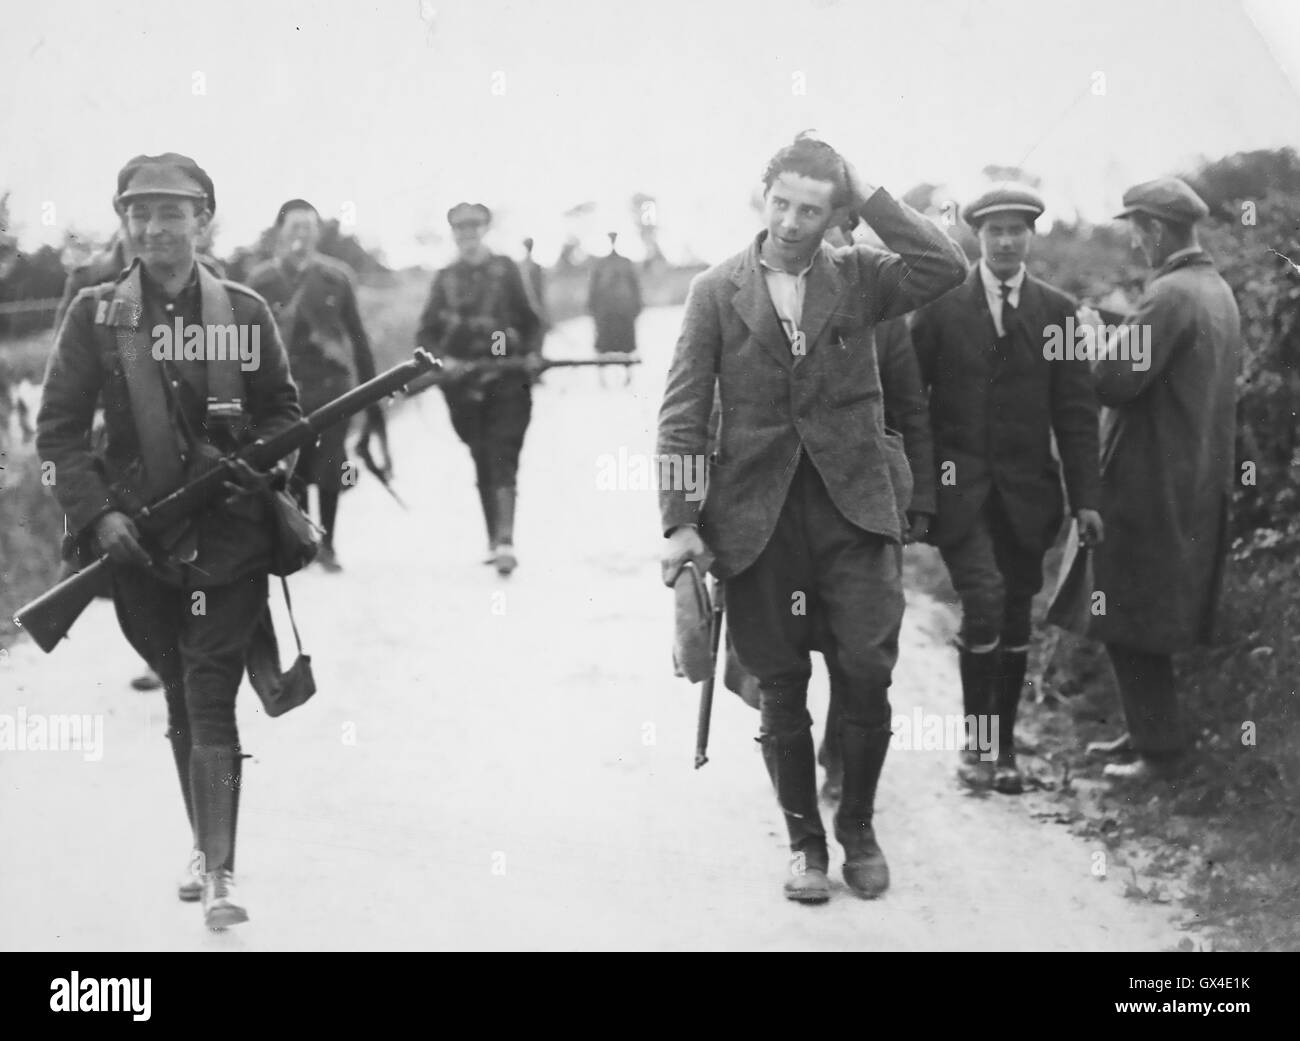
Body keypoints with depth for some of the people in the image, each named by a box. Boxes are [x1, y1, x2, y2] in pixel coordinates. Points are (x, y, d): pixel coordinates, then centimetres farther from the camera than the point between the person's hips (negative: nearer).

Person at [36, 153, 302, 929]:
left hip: (229, 537, -2)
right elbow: (59, 428, 1)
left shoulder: (245, 312, 1)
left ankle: (221, 873, -10)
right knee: (181, 698, 15)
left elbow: (283, 410, 10)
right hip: (138, 539, 2)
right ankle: (206, 846, 30)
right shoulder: (95, 314, 1)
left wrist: (260, 462, -10)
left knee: (210, 698, -9)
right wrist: (97, 514, -10)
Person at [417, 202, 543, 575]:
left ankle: (505, 541, -22)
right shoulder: (446, 278, 11)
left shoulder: (505, 270, 7)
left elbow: (530, 320, 9)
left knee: (502, 457, -13)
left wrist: (532, 353, -8)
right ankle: (494, 540, 15)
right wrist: (442, 360, -8)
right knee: (482, 461, 7)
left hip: (507, 377, -3)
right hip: (464, 381, 3)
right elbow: (426, 333, 11)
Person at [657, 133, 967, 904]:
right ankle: (806, 843, 19)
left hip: (854, 503, 0)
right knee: (782, 688, 5)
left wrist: (869, 198, -9)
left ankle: (859, 827, 15)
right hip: (758, 514, 0)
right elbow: (684, 415, 2)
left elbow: (947, 268, -12)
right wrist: (681, 522, -5)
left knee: (868, 673, -6)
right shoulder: (717, 291, 4)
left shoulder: (858, 278, 6)